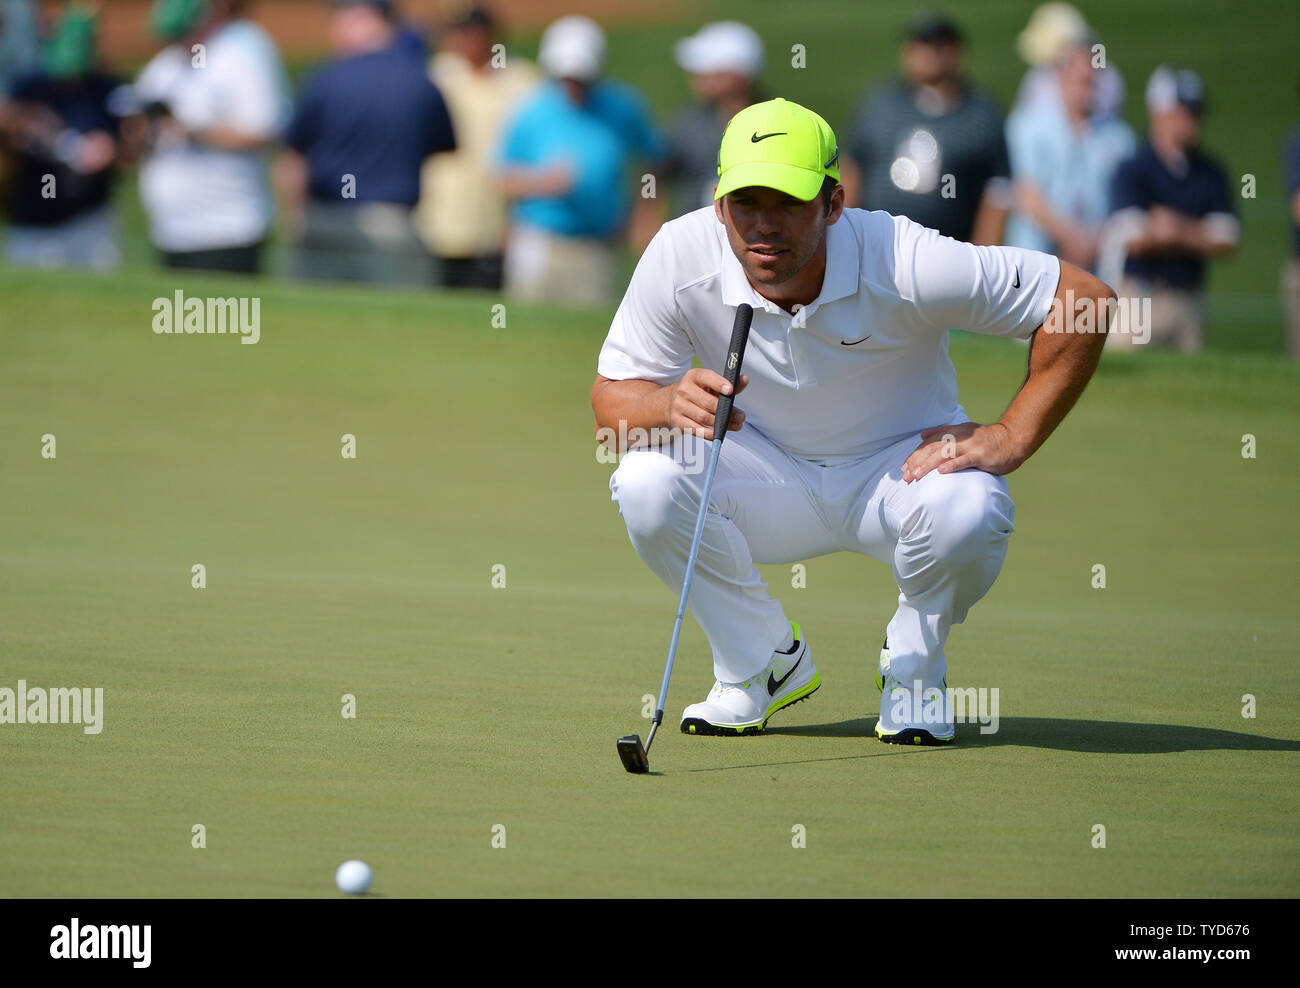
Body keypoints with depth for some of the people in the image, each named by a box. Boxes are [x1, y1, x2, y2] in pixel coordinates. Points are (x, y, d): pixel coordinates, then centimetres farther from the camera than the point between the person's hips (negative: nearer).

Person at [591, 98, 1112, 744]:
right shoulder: (680, 259, -21)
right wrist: (670, 405, -37)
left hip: (899, 470, -2)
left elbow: (1086, 299, -23)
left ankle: (913, 670, -2)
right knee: (646, 483, -27)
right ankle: (762, 664, 0)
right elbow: (610, 395, -13)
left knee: (966, 510, -36)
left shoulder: (904, 265, -29)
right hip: (769, 483, 2)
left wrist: (1010, 439, -26)